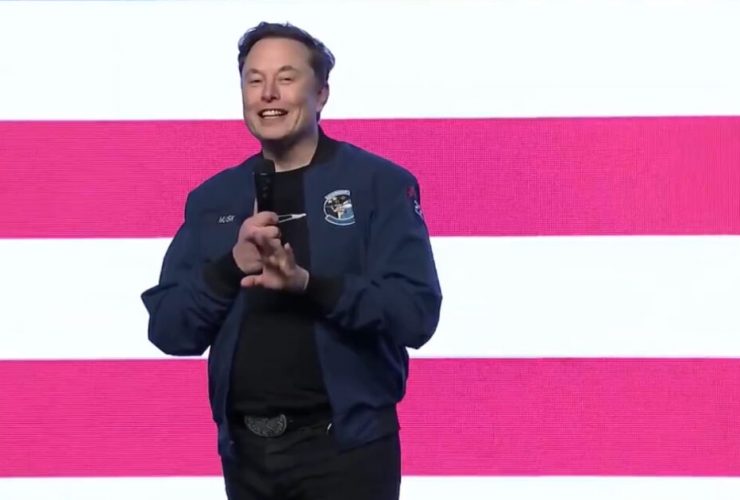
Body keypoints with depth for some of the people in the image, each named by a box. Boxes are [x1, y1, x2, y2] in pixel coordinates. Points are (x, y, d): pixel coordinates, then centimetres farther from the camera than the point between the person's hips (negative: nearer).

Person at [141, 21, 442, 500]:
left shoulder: (379, 184, -3)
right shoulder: (211, 199, 8)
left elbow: (416, 312, -13)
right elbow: (167, 330, 3)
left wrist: (307, 284, -25)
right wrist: (232, 267, -13)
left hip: (344, 444, -4)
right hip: (246, 451, 4)